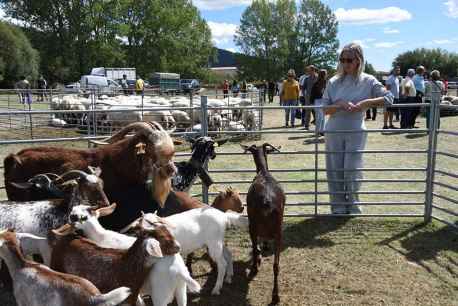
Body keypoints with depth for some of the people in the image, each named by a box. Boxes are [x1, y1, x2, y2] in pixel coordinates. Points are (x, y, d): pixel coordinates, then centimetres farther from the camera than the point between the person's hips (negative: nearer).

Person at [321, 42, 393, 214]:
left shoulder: (368, 81, 0)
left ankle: (352, 207, 21)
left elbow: (389, 98, -4)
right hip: (333, 132, 2)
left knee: (351, 172, -2)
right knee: (334, 171, 5)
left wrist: (367, 102, -17)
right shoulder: (334, 81, 3)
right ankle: (338, 208, 19)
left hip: (356, 133, -2)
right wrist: (340, 105, -17)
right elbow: (325, 109, 1)